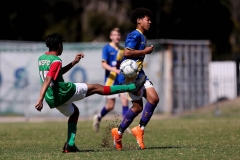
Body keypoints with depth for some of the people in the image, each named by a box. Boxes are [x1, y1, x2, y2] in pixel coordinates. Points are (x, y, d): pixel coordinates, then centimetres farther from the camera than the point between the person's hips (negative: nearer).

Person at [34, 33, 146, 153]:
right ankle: (132, 87, 7)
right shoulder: (56, 61, -16)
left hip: (52, 99, 8)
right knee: (96, 88, 1)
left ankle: (70, 145, 20)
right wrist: (40, 99, -37)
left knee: (74, 112, 32)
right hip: (64, 92, -8)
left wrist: (74, 62, 25)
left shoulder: (41, 58, 12)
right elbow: (47, 80, -28)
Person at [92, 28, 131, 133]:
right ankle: (98, 117, 28)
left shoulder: (122, 50, 11)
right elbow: (104, 64, -14)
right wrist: (116, 71, -26)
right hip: (111, 80, -4)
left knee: (125, 99, -14)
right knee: (110, 106, 0)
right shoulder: (107, 48, -5)